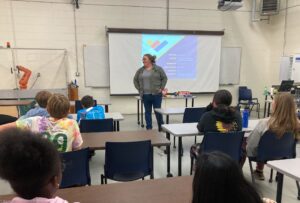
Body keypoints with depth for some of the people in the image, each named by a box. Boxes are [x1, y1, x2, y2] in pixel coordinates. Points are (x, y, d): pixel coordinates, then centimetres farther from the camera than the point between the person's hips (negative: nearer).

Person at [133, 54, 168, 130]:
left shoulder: (158, 69, -3)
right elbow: (135, 80, 16)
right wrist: (139, 89, 7)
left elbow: (164, 78, 0)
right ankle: (149, 128, 17)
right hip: (145, 95, 4)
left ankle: (161, 128, 17)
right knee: (147, 112, 9)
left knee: (158, 111, 3)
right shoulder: (140, 70, 8)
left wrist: (161, 88, -5)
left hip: (156, 94, -3)